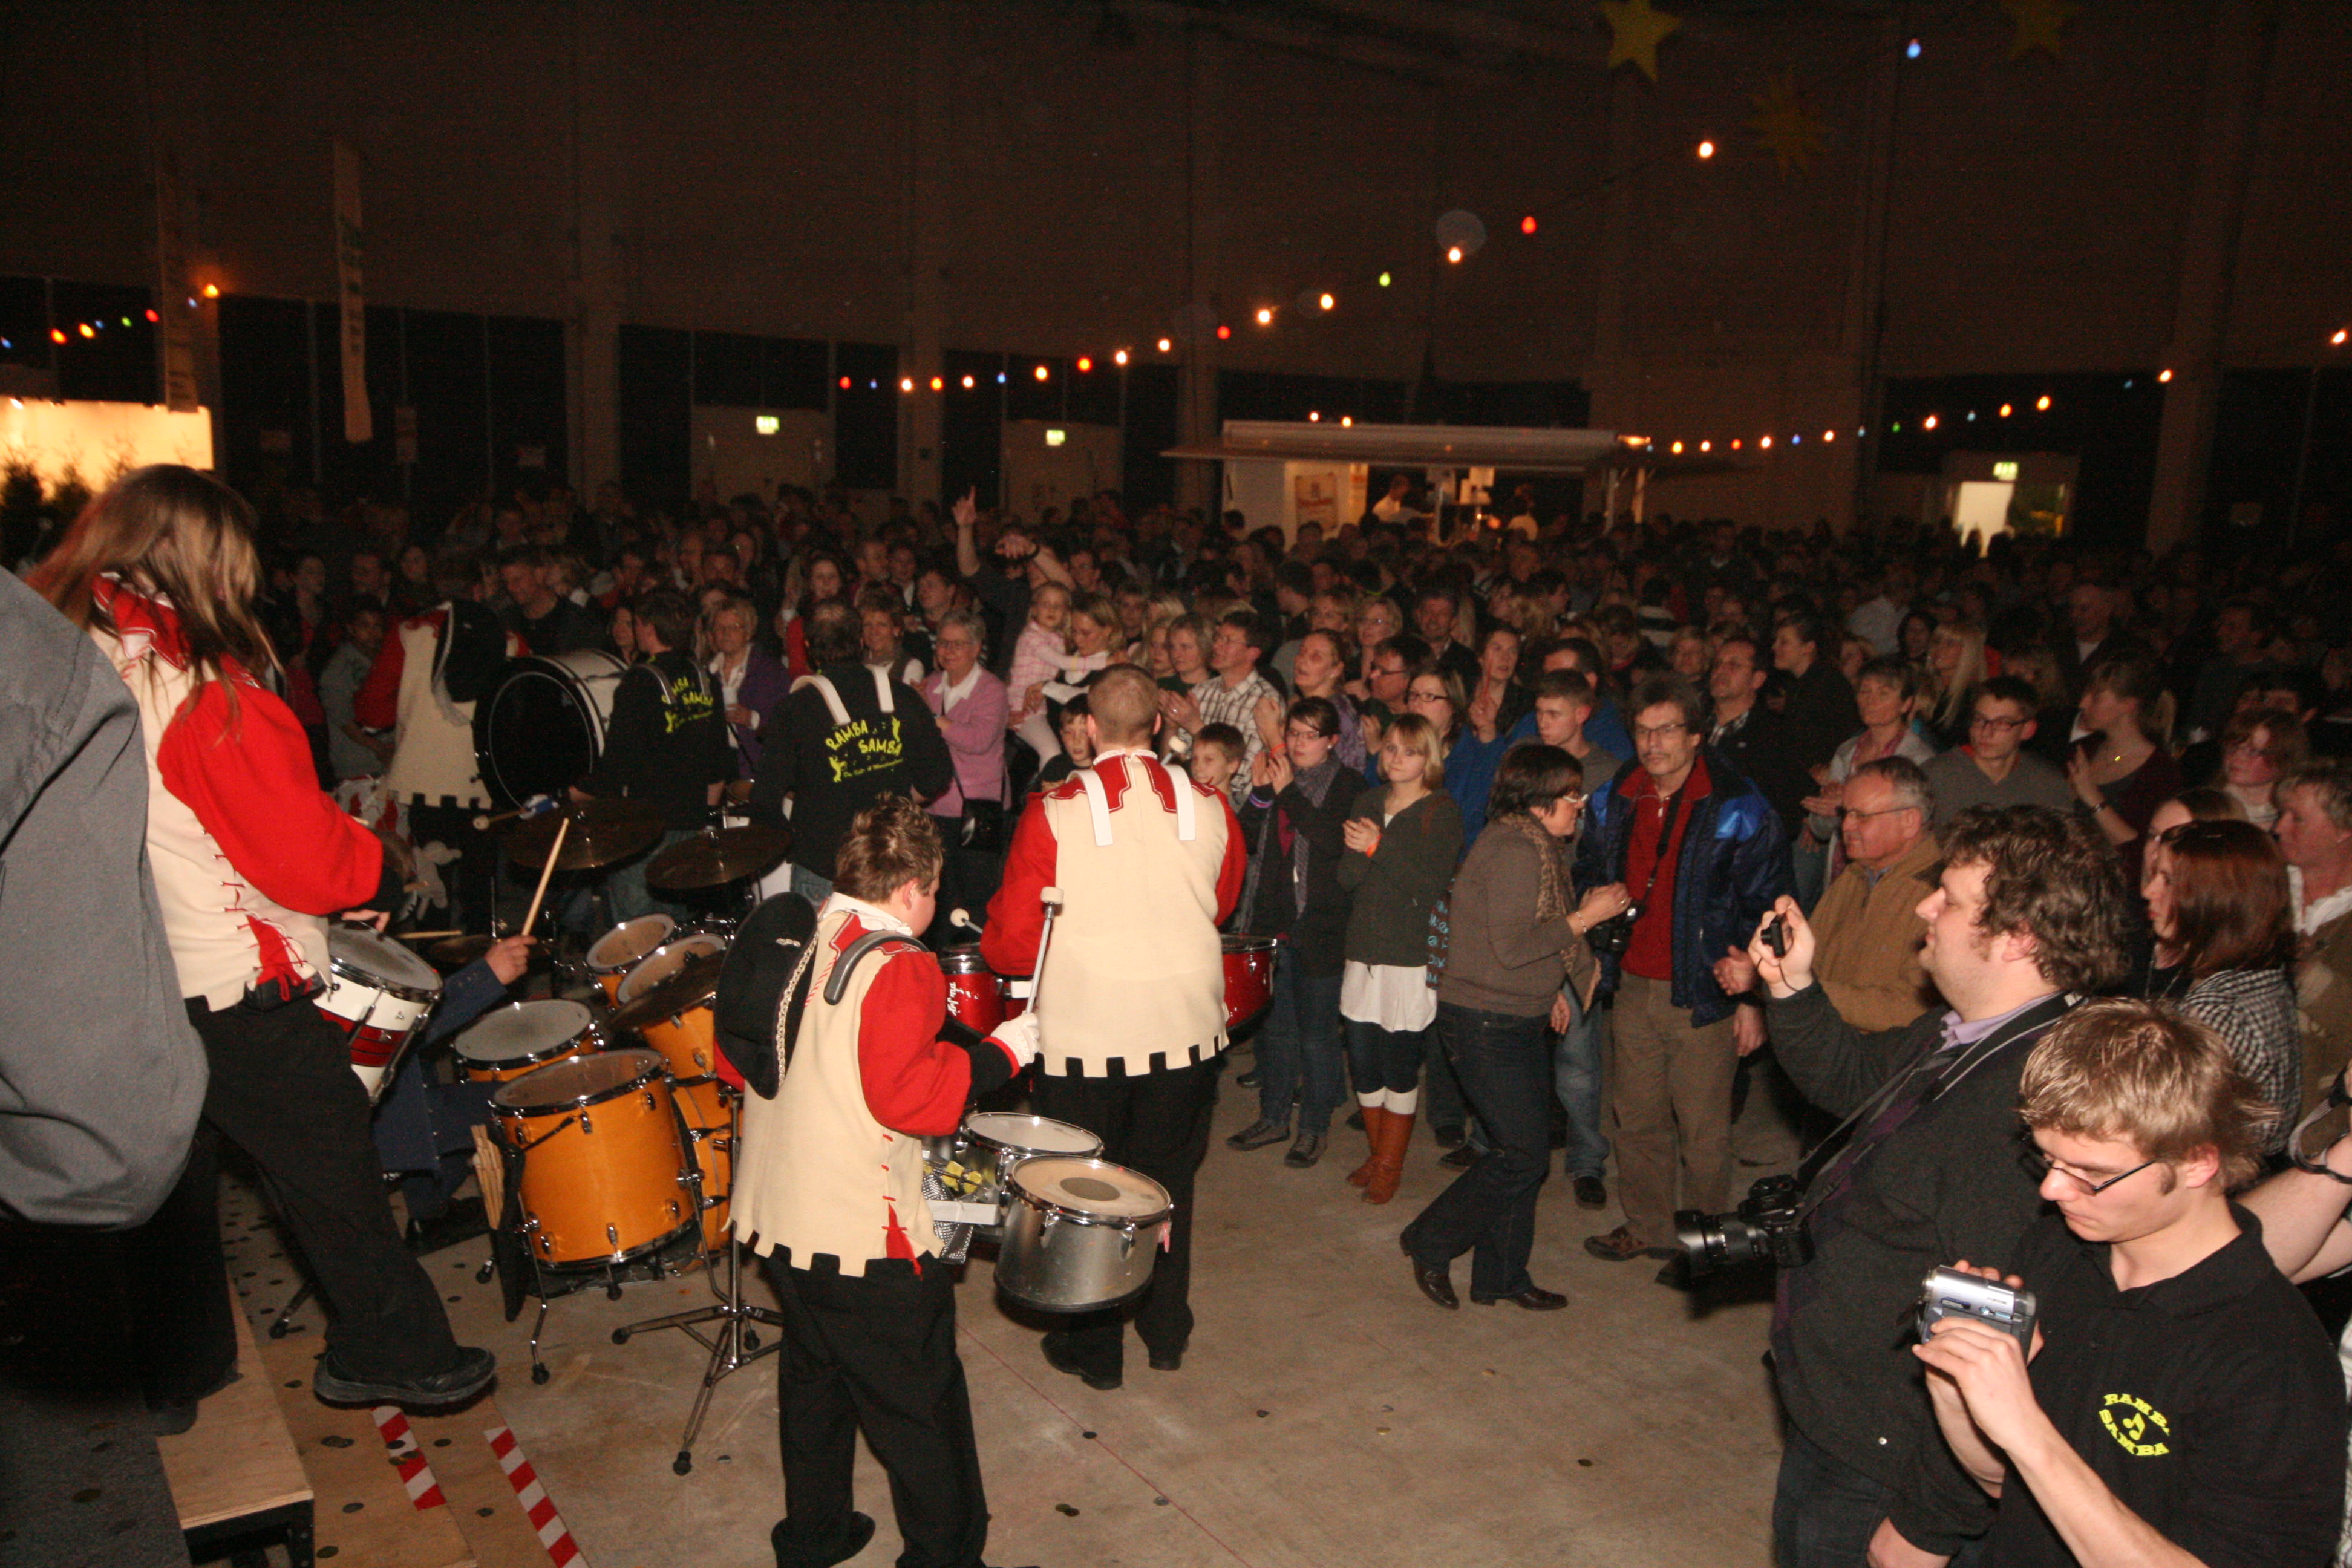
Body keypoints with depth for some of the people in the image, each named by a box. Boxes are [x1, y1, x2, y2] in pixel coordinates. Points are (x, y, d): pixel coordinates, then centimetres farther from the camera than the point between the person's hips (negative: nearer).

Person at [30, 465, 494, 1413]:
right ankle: (391, 1353, 19)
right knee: (329, 1165, 6)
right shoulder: (202, 682, -20)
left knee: (173, 1165, 21)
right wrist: (380, 867, -1)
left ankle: (179, 1367, 36)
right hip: (229, 980, -7)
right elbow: (303, 856, -19)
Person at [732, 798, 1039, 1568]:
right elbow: (908, 1094, -25)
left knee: (815, 1377, 25)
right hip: (866, 1240, -8)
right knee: (920, 1410, 8)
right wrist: (1001, 1051, -15)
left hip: (779, 1213, 8)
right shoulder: (897, 967, -21)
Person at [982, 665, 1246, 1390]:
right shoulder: (1210, 809, -6)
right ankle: (1167, 1332, 34)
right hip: (1186, 1028, 3)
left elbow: (1012, 942, -11)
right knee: (1167, 1183, 20)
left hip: (1084, 1035, -3)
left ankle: (1095, 1349, 27)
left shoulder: (1055, 814, -15)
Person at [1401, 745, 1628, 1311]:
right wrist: (1585, 918, -16)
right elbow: (1511, 947, -24)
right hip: (1486, 1023, -10)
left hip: (1518, 1019, 10)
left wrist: (1552, 985, 14)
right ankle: (1431, 1244, 9)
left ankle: (1501, 1276, 25)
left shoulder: (1532, 845, 12)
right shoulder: (1515, 850, -20)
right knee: (1523, 1154, -7)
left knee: (1522, 1150, 13)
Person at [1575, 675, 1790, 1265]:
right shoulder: (1613, 802, 6)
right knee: (1637, 1117, 15)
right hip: (1632, 988, 5)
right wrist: (1590, 959, 11)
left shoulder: (1739, 812, -10)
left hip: (1702, 996, -5)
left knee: (1703, 1127, 4)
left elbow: (1765, 909, -8)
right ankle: (1646, 1227, 31)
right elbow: (1589, 879, 19)